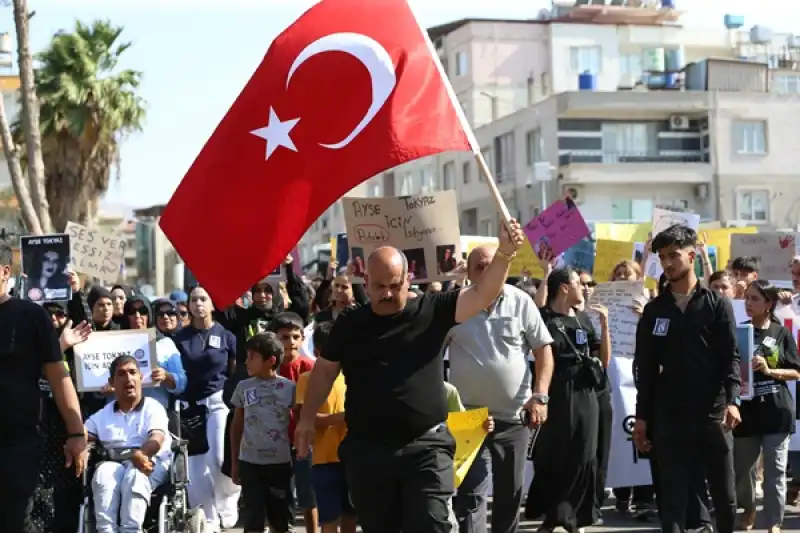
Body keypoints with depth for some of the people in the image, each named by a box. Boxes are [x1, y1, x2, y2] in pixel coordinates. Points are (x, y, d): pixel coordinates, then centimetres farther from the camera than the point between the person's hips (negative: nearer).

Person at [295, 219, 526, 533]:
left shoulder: (432, 310, 0)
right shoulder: (349, 324, 6)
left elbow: (483, 295, -10)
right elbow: (325, 370, 14)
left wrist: (504, 253, -25)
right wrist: (307, 418, 10)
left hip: (425, 447, -2)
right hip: (367, 449, 2)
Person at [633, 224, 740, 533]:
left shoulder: (717, 305, 2)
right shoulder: (654, 310, 8)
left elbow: (730, 357, -3)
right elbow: (645, 367, 9)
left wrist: (732, 400, -17)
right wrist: (642, 416, 6)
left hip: (713, 415, -1)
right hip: (669, 418, 2)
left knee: (724, 495, 6)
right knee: (672, 497, 2)